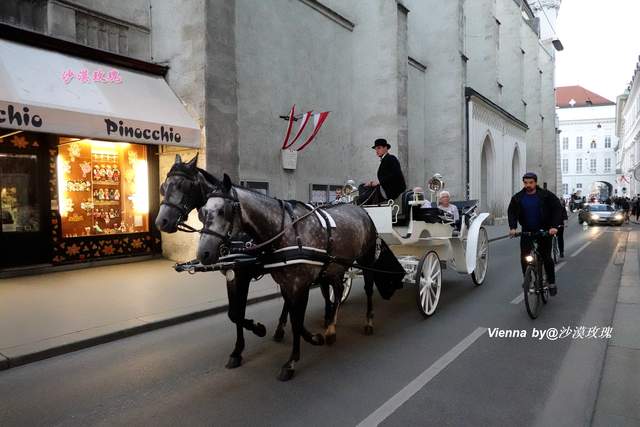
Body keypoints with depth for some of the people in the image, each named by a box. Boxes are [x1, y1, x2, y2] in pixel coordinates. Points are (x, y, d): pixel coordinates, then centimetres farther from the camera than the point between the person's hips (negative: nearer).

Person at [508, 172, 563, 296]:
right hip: (527, 231, 2)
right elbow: (511, 212, 0)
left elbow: (557, 209, -8)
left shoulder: (546, 196, -7)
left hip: (544, 231, -2)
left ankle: (551, 283, 14)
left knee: (546, 258, -4)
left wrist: (554, 226, -21)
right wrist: (512, 227, -16)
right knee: (524, 258, -7)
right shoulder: (517, 198, 0)